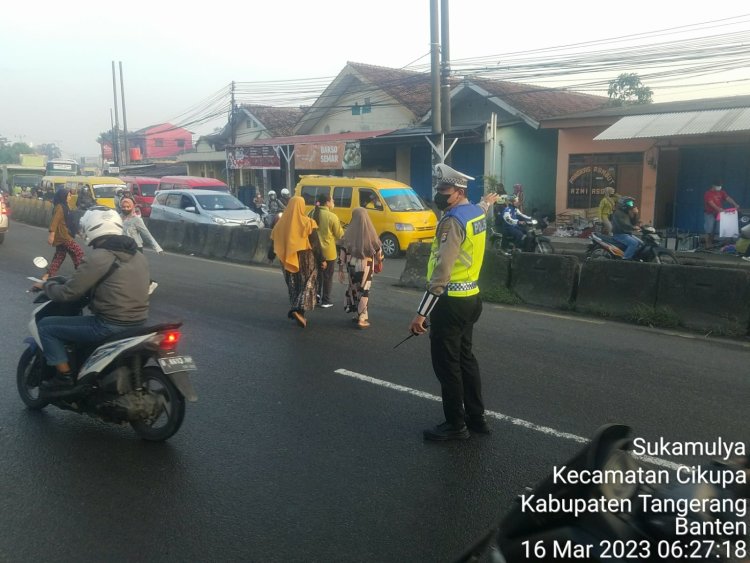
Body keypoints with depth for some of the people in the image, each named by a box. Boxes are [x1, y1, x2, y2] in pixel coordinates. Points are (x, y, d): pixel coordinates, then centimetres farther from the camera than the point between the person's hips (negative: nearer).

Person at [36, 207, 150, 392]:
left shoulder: (99, 257, -15)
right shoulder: (137, 255, 9)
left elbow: (68, 293, -11)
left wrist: (48, 285, 11)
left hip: (111, 326, -8)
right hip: (139, 322, 8)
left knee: (46, 326, 8)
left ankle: (65, 376, 9)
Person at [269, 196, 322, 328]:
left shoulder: (282, 223, -1)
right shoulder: (307, 222, -11)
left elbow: (275, 241, 6)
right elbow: (314, 243, -10)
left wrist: (271, 255, 19)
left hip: (288, 259, 4)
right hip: (305, 257, -4)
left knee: (293, 285, 17)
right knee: (307, 284, 4)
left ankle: (294, 309, 19)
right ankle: (299, 309, -13)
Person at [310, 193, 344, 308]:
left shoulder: (313, 214, -1)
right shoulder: (332, 216, -16)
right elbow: (339, 234, -8)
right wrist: (341, 229, 12)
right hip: (328, 251, -5)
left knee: (317, 274, 20)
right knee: (328, 276, 6)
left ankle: (316, 296, 27)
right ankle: (325, 300, 10)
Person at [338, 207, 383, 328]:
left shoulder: (349, 232, -7)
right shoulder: (371, 232, -10)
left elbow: (343, 251, -6)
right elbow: (378, 250, -2)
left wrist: (340, 269, 1)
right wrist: (379, 260, 17)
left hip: (351, 265, 2)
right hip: (366, 266, -2)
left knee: (353, 289, 18)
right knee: (363, 291, 4)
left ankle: (357, 314, 26)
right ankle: (362, 318, 1)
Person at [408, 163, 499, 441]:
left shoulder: (453, 220, -21)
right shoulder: (476, 213, 6)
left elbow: (441, 272, -28)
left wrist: (421, 312, -29)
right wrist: (488, 202, 59)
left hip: (451, 302, -10)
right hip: (470, 298, 10)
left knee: (446, 362, 1)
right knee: (464, 357, 18)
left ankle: (455, 425, 12)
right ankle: (476, 417, 28)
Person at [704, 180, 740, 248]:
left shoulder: (721, 192, 8)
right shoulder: (708, 193, -11)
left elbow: (728, 198, -4)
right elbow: (711, 203, -23)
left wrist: (735, 204, -20)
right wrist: (718, 209, -38)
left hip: (718, 213, 6)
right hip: (710, 214, -6)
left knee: (713, 230, 10)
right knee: (709, 230, -4)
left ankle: (711, 243, 18)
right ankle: (707, 244, -1)